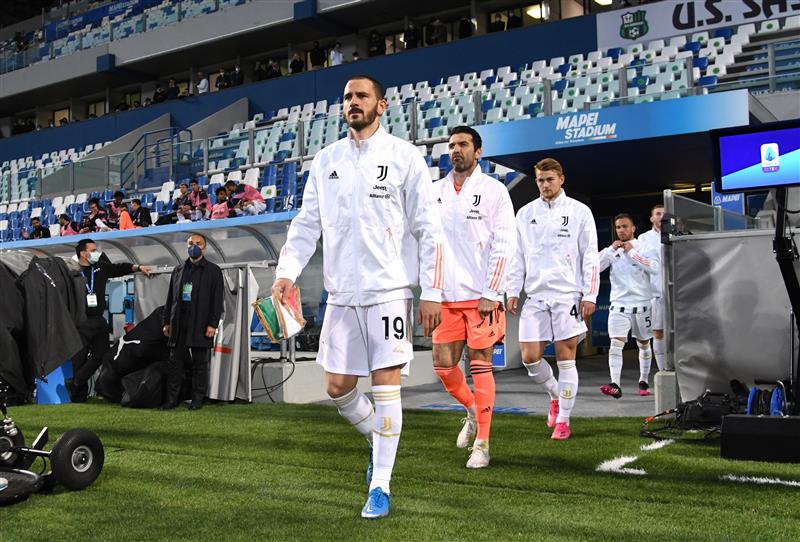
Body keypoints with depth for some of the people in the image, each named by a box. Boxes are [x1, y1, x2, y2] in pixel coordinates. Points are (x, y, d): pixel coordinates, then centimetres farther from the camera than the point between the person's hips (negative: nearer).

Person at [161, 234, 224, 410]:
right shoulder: (178, 270, 17)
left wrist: (213, 324, -11)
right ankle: (172, 398, 9)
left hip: (200, 326, -4)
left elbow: (217, 300, -3)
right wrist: (167, 322, 11)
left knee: (200, 364, 1)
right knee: (175, 362, 4)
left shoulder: (213, 270, 4)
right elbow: (170, 298, 17)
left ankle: (198, 399, 7)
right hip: (179, 323, 4)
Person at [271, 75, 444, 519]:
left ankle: (380, 486, 9)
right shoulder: (325, 160, 10)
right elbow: (306, 223, 12)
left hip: (389, 289, -4)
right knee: (337, 388, 7)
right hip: (341, 292, 4)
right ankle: (379, 441, 35)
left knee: (385, 386, -4)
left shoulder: (403, 156, -2)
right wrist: (287, 272, -2)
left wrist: (431, 291, -8)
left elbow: (427, 229, -3)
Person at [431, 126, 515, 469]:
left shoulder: (493, 190, -2)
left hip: (481, 296, -4)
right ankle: (473, 412, 32)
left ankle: (482, 444, 8)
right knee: (443, 365, 3)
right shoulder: (435, 191, 11)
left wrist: (490, 295, -12)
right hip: (445, 296, 4)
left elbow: (504, 245, -6)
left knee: (480, 365, -2)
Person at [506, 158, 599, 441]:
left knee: (565, 357, -2)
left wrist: (590, 295, -6)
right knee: (529, 357, -1)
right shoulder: (525, 213, 10)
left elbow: (590, 256, 0)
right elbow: (517, 256, 13)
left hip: (568, 293, -3)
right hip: (535, 295, 3)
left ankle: (562, 420, 9)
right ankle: (556, 395, 27)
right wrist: (513, 291, 5)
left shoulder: (579, 211, 2)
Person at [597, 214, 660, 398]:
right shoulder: (612, 250, 7)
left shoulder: (643, 247, -1)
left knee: (644, 345, 12)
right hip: (619, 304, 1)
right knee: (616, 344, -13)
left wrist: (633, 251, -17)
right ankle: (615, 385, -20)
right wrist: (611, 249, -13)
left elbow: (655, 267, -17)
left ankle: (644, 382, 28)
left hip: (642, 303, -1)